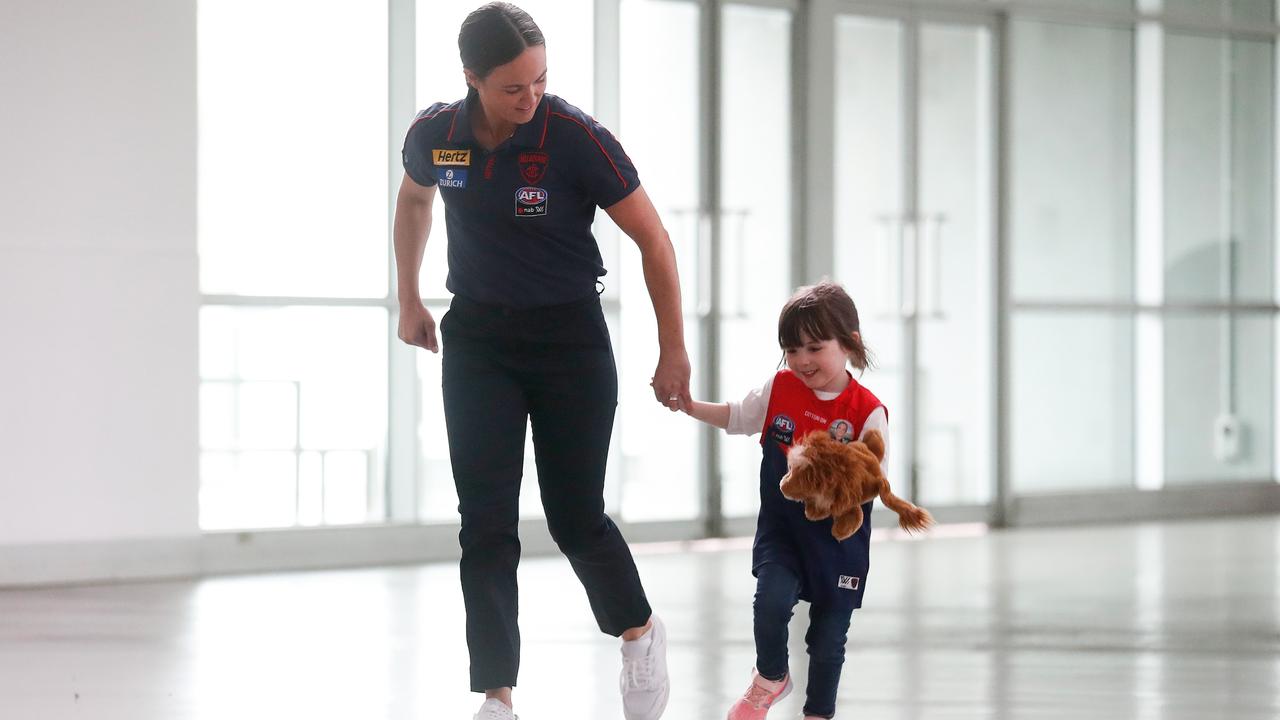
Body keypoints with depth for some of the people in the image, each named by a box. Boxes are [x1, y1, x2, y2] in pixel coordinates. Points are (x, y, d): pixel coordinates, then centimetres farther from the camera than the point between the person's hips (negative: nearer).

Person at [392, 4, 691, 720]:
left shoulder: (577, 138, -19)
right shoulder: (434, 136, -8)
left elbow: (653, 239, -9)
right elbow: (414, 201, 17)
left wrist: (674, 352, -5)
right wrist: (410, 300, 23)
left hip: (571, 338, -3)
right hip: (477, 338, 3)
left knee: (576, 515, 3)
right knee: (486, 522, -5)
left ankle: (640, 633, 33)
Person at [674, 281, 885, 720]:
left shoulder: (867, 412, -16)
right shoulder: (780, 389, -4)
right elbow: (736, 417, 12)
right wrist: (690, 407, 0)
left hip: (839, 536, -2)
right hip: (781, 527, 2)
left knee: (828, 634, 7)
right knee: (772, 598, -21)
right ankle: (770, 679, 7)